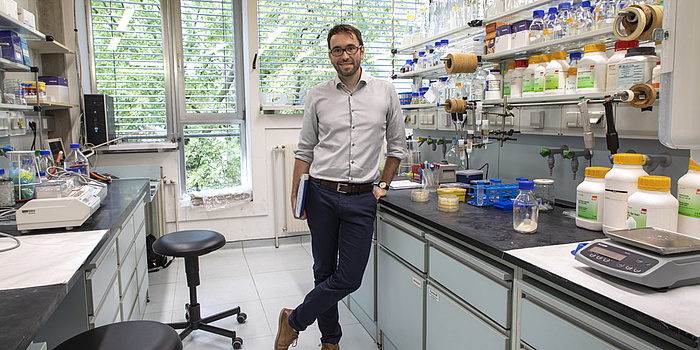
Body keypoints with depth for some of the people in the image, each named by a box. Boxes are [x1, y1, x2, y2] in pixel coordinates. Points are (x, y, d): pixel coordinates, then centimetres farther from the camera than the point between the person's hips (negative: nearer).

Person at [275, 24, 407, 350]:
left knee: (349, 278, 0)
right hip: (322, 194, 0)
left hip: (361, 198, 0)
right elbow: (305, 149, 8)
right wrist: (295, 194, 2)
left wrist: (383, 185, 8)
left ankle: (294, 320, 21)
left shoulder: (385, 93, 5)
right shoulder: (318, 95, 5)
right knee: (324, 271, 10)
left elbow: (397, 145, 13)